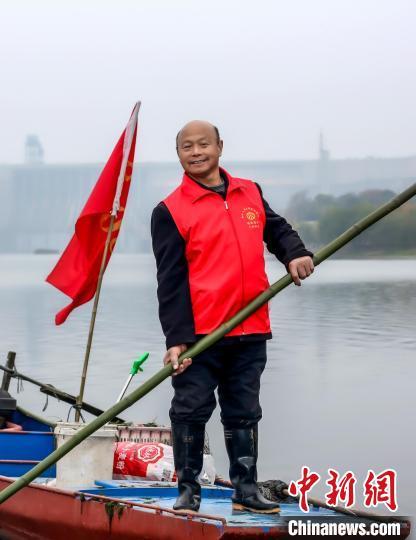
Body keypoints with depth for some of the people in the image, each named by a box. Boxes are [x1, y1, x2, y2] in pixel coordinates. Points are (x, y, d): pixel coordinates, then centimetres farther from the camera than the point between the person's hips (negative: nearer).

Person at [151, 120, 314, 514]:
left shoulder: (250, 193, 11)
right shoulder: (171, 211, -5)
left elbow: (276, 229, 22)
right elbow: (171, 279, -10)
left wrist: (295, 254, -3)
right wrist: (176, 338, -16)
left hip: (250, 332, 5)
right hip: (199, 333, -4)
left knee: (244, 413, 12)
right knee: (191, 411, 1)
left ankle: (246, 489, 21)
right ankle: (188, 489, 13)